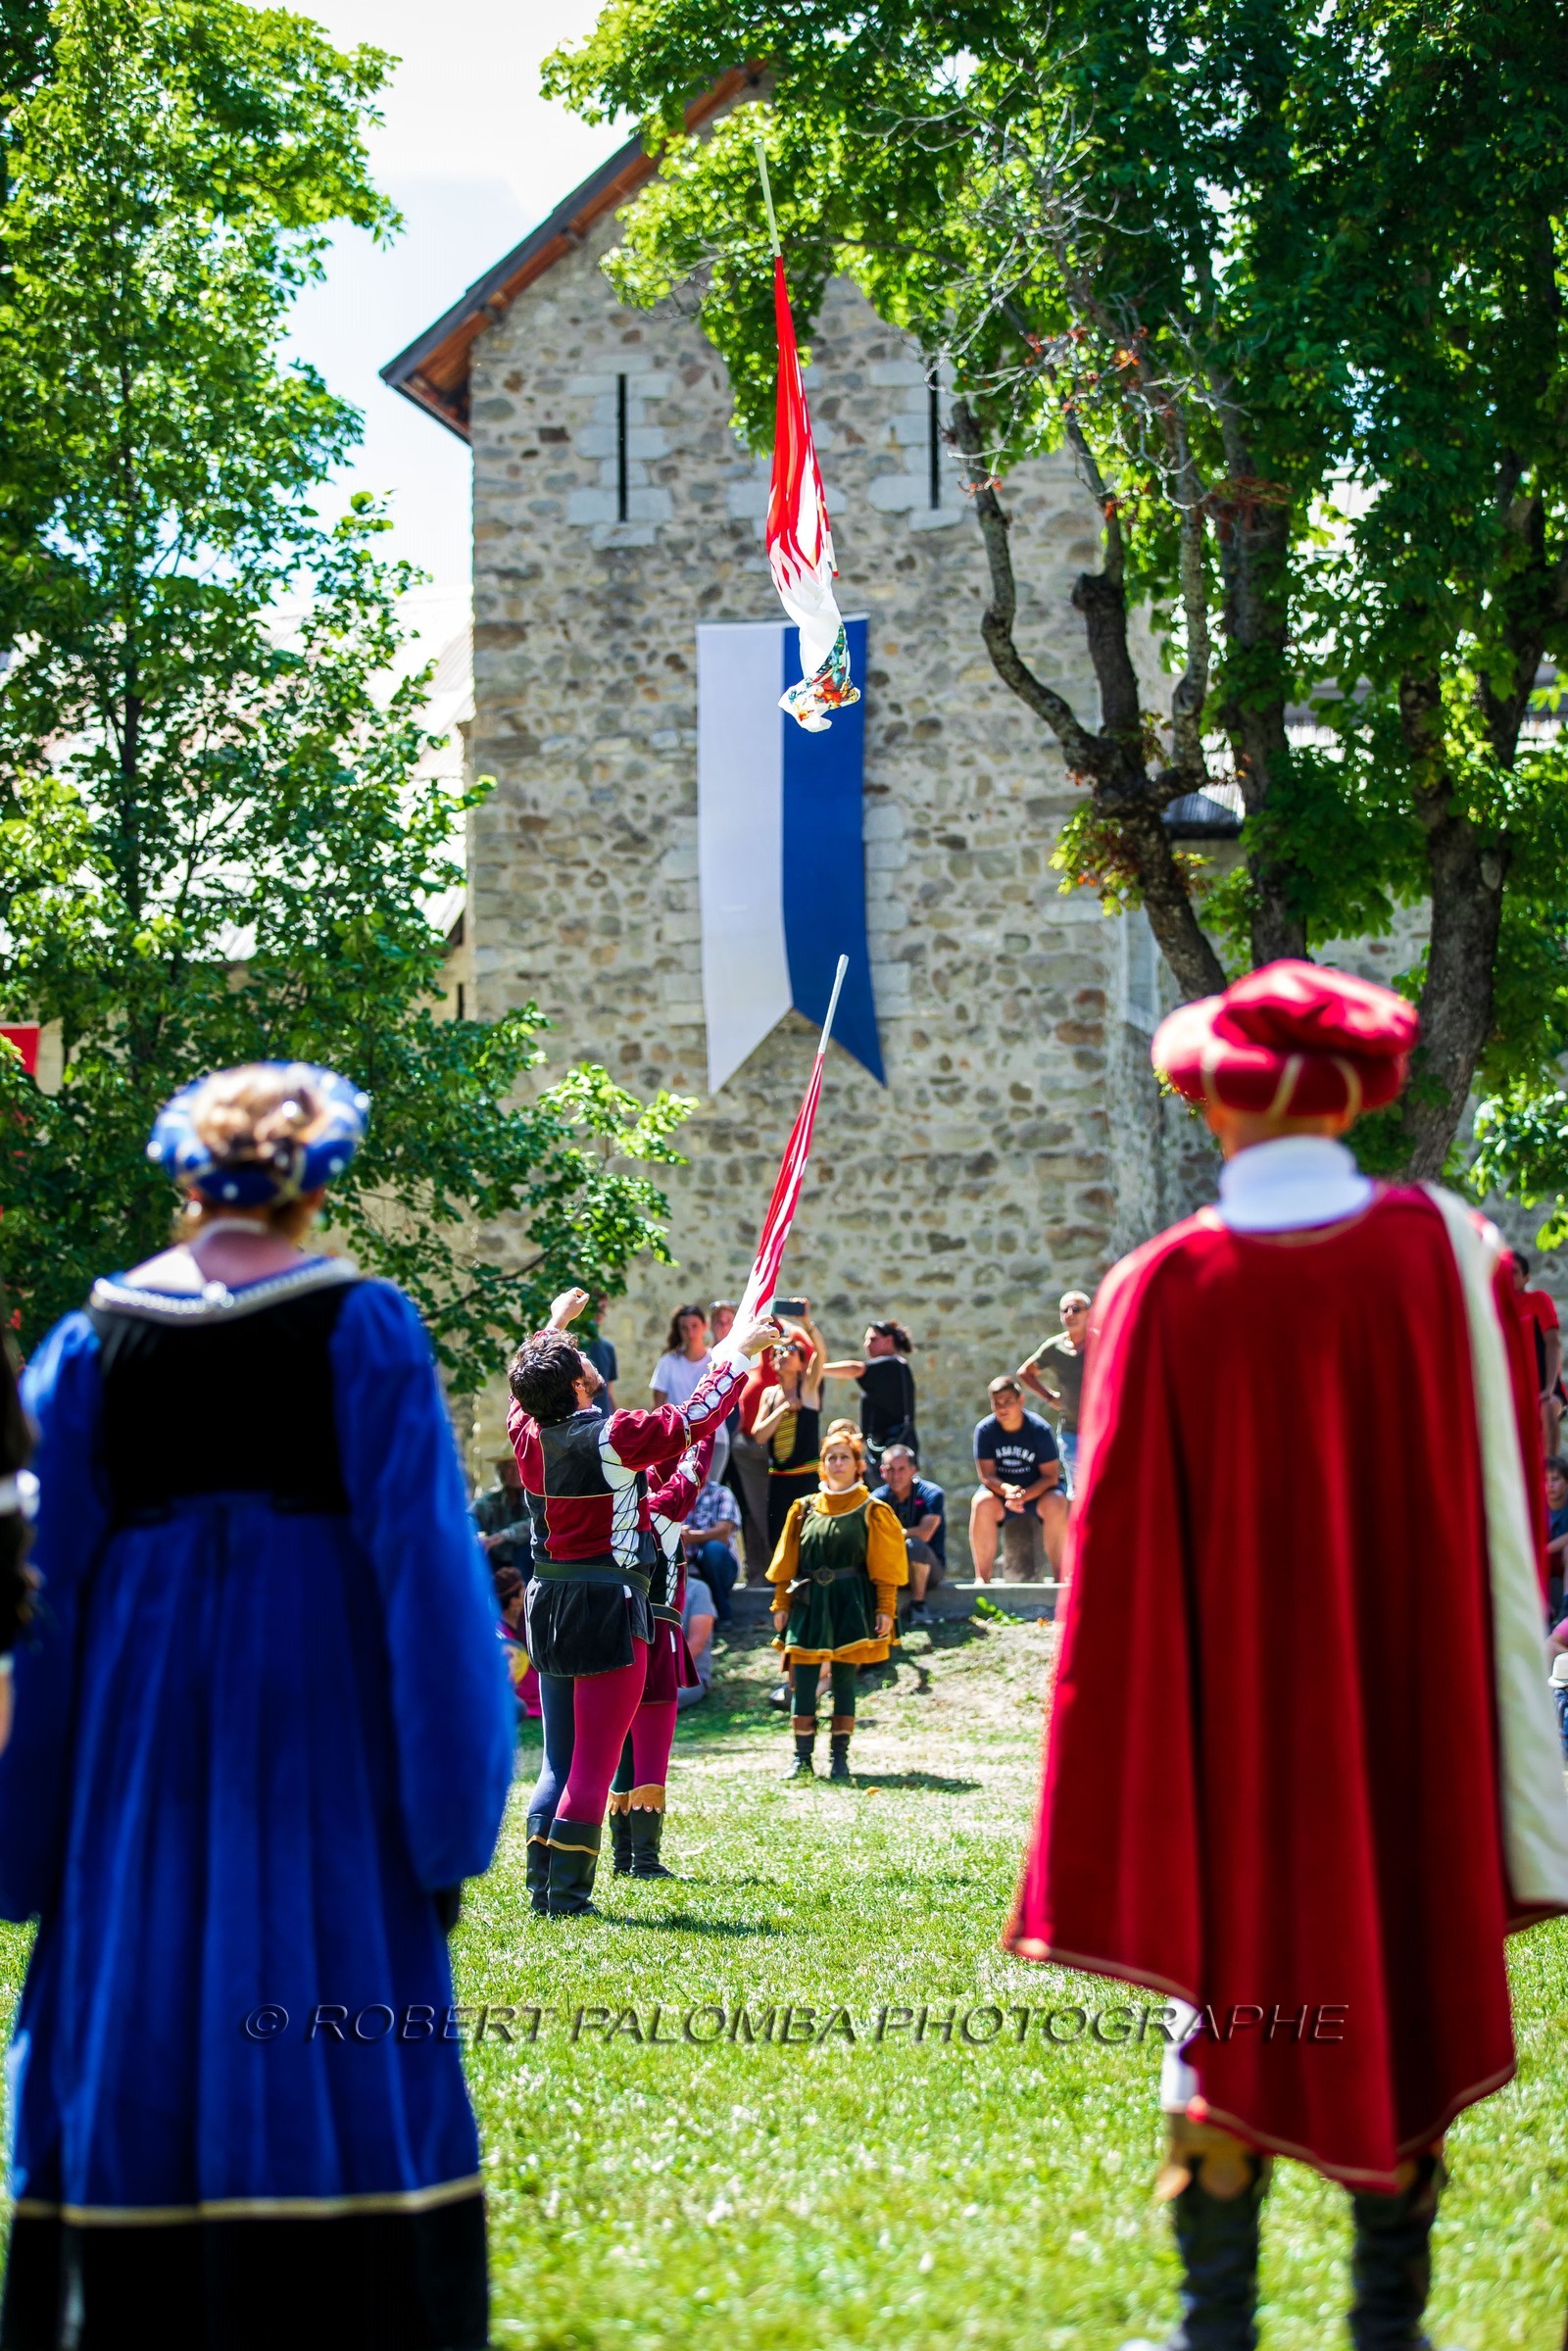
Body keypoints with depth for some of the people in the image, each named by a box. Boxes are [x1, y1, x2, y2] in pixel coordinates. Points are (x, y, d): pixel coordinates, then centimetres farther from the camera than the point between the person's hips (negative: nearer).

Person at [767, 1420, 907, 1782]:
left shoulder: (872, 1513, 2)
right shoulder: (804, 1509, 9)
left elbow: (885, 1569, -1)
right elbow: (787, 1563, 11)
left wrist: (885, 1610, -8)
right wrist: (781, 1604, 5)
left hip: (851, 1606, -2)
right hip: (809, 1604, 2)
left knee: (844, 1681, 1)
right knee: (803, 1681, -3)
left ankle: (839, 1758, 7)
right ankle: (802, 1759, 2)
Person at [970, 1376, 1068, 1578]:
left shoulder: (1038, 1429, -15)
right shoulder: (985, 1429, -11)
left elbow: (1051, 1476, -15)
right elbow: (987, 1475, -12)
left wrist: (1025, 1495, -33)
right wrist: (1007, 1490, -34)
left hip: (1037, 1490, -1)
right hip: (1000, 1488, 1)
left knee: (1055, 1503, -33)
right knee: (982, 1503, -31)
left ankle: (1059, 1574, -25)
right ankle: (982, 1576, -27)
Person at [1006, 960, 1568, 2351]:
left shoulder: (1164, 1293, -11)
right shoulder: (1450, 1255, -6)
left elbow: (1118, 1551, -9)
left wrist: (1123, 1803, -2)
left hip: (1233, 1709, -1)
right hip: (1415, 1712, 2)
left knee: (1234, 1992, 9)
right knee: (1403, 1993, 12)